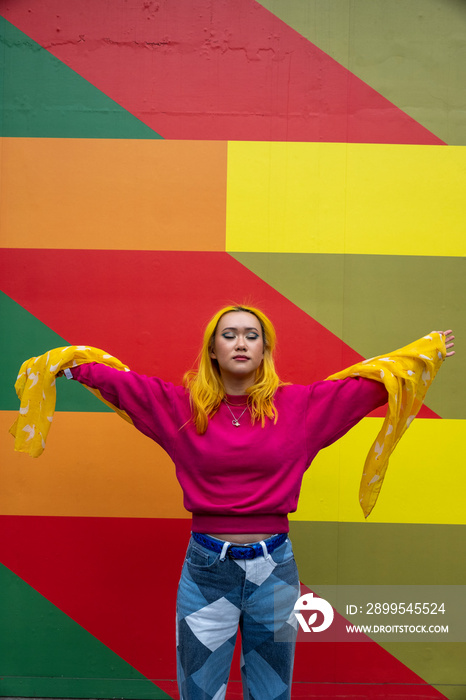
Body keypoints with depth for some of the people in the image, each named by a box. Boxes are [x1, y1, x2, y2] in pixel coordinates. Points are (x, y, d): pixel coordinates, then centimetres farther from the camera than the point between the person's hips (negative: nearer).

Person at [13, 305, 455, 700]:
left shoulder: (301, 405, 0)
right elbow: (118, 382, 3)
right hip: (206, 570, 0)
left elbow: (368, 385, 4)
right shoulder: (179, 405, 0)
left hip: (274, 569, 1)